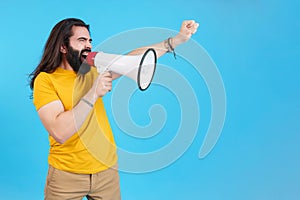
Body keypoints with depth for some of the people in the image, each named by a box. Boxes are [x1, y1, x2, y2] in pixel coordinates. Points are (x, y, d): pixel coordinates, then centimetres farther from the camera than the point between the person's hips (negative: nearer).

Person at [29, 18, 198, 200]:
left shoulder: (93, 70, 3)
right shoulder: (45, 80, -14)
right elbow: (59, 133, -26)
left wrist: (178, 39, -10)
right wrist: (94, 93, -28)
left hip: (107, 169, 5)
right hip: (67, 174, -4)